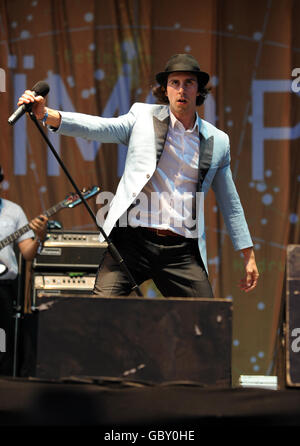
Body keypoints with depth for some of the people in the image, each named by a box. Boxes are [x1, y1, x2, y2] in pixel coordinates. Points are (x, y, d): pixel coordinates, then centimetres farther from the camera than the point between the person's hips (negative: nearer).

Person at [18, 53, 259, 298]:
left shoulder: (217, 141, 12)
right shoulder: (143, 117, 7)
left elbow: (230, 204, 19)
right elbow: (97, 127, -8)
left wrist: (249, 255, 19)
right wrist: (46, 114, -24)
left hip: (181, 251, 2)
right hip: (132, 241, -2)